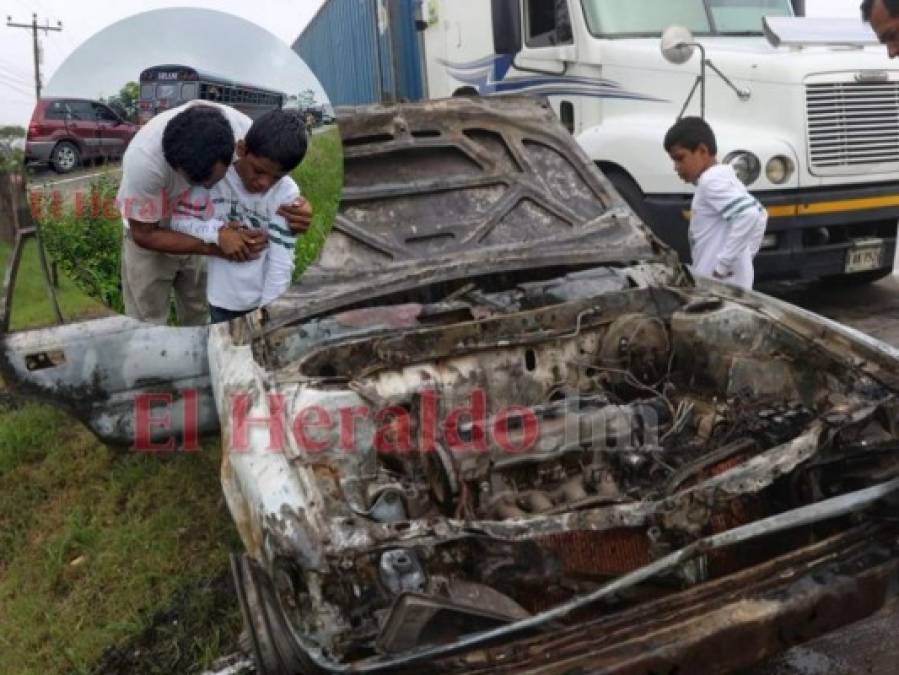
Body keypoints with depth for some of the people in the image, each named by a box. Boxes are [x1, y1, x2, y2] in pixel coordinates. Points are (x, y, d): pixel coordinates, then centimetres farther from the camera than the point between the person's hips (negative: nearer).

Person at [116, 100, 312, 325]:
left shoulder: (244, 130, -32)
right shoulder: (144, 158, -40)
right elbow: (143, 234, -25)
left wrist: (295, 208, -36)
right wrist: (214, 247, -37)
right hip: (149, 234, -3)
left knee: (199, 318, 17)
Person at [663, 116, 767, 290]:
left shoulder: (711, 181, -14)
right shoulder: (724, 178, 17)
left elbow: (748, 215, -28)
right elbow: (760, 214, 25)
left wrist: (723, 264, -25)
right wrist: (746, 254, 18)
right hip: (733, 284, 10)